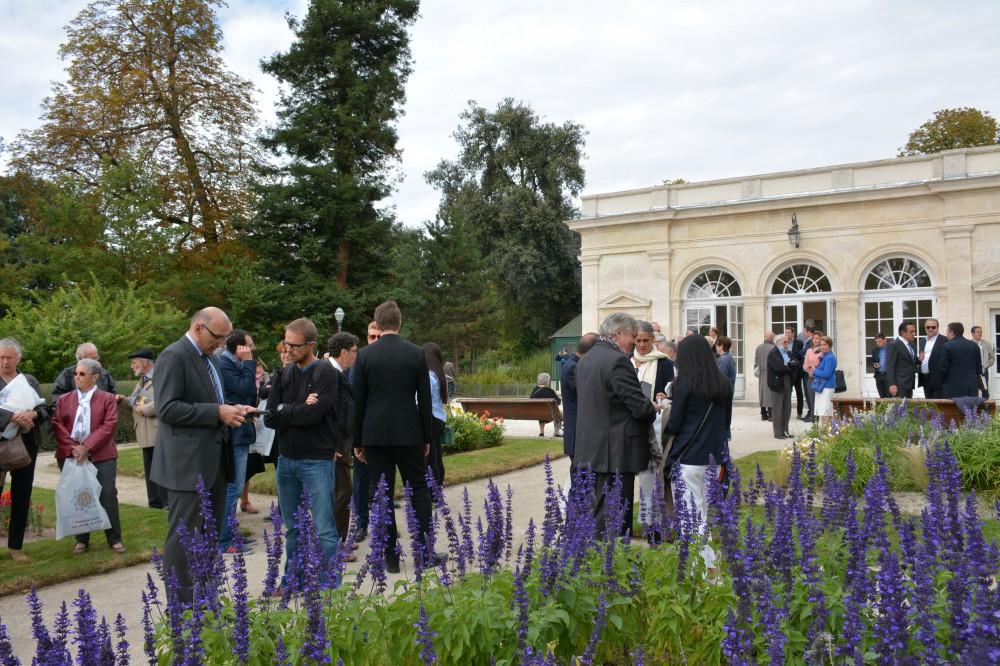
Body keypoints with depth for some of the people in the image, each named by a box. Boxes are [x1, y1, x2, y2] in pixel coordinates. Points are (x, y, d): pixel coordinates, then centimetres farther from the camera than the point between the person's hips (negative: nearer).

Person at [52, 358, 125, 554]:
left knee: (108, 497, -2)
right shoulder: (64, 400, 11)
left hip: (101, 456, -2)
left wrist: (87, 446, -17)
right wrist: (72, 448, -14)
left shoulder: (107, 399, 3)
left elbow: (108, 426, -8)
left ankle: (114, 539, 6)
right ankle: (81, 540, 17)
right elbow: (57, 426, 1)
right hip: (71, 456, 3)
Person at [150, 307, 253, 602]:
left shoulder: (210, 358, 16)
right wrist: (217, 412, -21)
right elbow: (167, 409, -20)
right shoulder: (174, 356, -12)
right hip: (188, 464, -9)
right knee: (183, 539, -3)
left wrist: (231, 410, 5)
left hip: (214, 462, 9)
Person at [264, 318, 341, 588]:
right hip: (286, 459, 6)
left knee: (324, 530, -4)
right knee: (292, 527, 16)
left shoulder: (326, 373, -8)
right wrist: (299, 410, -10)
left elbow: (313, 414, -20)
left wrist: (284, 410, -5)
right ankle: (293, 579, 28)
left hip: (317, 460, -6)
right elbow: (270, 418, 2)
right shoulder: (284, 375, 9)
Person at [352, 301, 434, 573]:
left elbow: (358, 401, -1)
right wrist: (427, 437, 9)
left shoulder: (365, 355, -3)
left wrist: (356, 441, 7)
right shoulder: (417, 353, -2)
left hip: (375, 435, 0)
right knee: (419, 489, 12)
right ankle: (425, 551, 9)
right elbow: (425, 400, 0)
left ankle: (391, 556, 8)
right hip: (409, 434, 0)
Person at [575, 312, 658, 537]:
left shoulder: (585, 360, 12)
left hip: (589, 450, 9)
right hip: (616, 453, -9)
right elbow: (640, 407, -19)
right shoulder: (617, 361, -17)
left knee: (595, 512, 17)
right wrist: (653, 409, 4)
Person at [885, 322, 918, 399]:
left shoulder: (910, 344, 15)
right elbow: (890, 366, -15)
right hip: (899, 385, -8)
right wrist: (892, 384, -21)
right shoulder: (894, 345, -11)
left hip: (909, 384, 8)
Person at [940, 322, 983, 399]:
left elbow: (943, 368, -7)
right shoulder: (974, 346, 8)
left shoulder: (947, 346, -7)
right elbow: (979, 368, 11)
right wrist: (977, 385, 20)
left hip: (953, 388, -4)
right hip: (972, 388, 5)